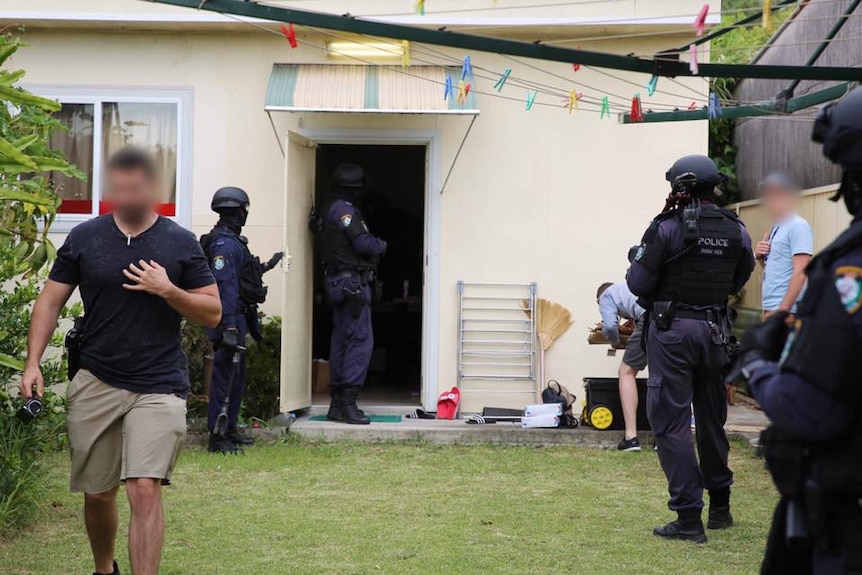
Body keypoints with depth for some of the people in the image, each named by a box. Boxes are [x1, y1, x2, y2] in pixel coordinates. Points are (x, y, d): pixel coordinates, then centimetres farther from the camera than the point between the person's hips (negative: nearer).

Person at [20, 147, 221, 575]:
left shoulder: (181, 244, 0)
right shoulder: (83, 239, 4)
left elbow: (212, 313, 2)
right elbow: (50, 301, 8)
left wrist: (168, 290, -15)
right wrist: (33, 362, -3)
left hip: (158, 387, -2)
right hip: (95, 383, 2)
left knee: (145, 490, -15)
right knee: (97, 493, 13)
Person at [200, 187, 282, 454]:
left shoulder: (232, 241, 16)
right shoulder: (224, 243, -17)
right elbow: (224, 285, -24)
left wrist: (265, 267, 36)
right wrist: (229, 326, -28)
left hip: (237, 319, 11)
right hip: (230, 319, -11)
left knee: (237, 375, 18)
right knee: (225, 376, -8)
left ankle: (230, 429, 27)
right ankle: (217, 438, -4)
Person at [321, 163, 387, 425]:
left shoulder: (333, 211, 20)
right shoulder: (344, 210, -12)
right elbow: (363, 244, -19)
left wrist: (374, 246, 3)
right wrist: (381, 245, -1)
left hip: (340, 283, 11)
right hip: (353, 283, -11)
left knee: (341, 341, 11)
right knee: (361, 340, -11)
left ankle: (337, 403, 15)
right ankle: (347, 403, -14)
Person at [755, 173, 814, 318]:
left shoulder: (798, 226, -10)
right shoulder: (777, 227, 17)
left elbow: (800, 272, -16)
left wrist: (783, 310, -20)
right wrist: (760, 257, 3)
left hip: (785, 311, -9)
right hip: (770, 308, 9)